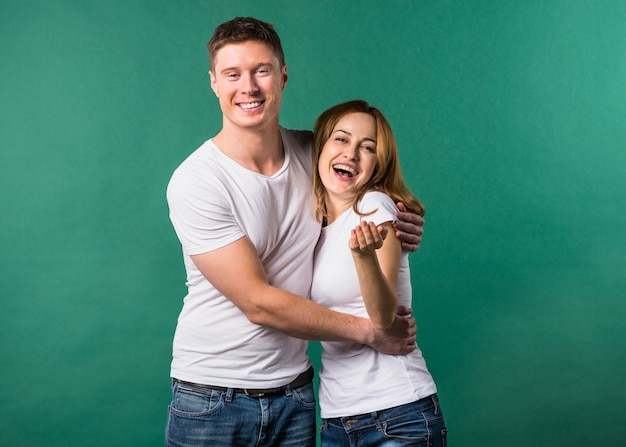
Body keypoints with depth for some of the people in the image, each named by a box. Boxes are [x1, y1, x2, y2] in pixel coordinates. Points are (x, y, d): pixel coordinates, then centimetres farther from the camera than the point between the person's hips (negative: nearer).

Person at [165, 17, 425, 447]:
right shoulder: (194, 182, -16)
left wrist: (397, 224, -3)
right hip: (211, 398, -4)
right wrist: (370, 331, -13)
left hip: (293, 391, 4)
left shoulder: (312, 152, -1)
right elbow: (259, 303, -18)